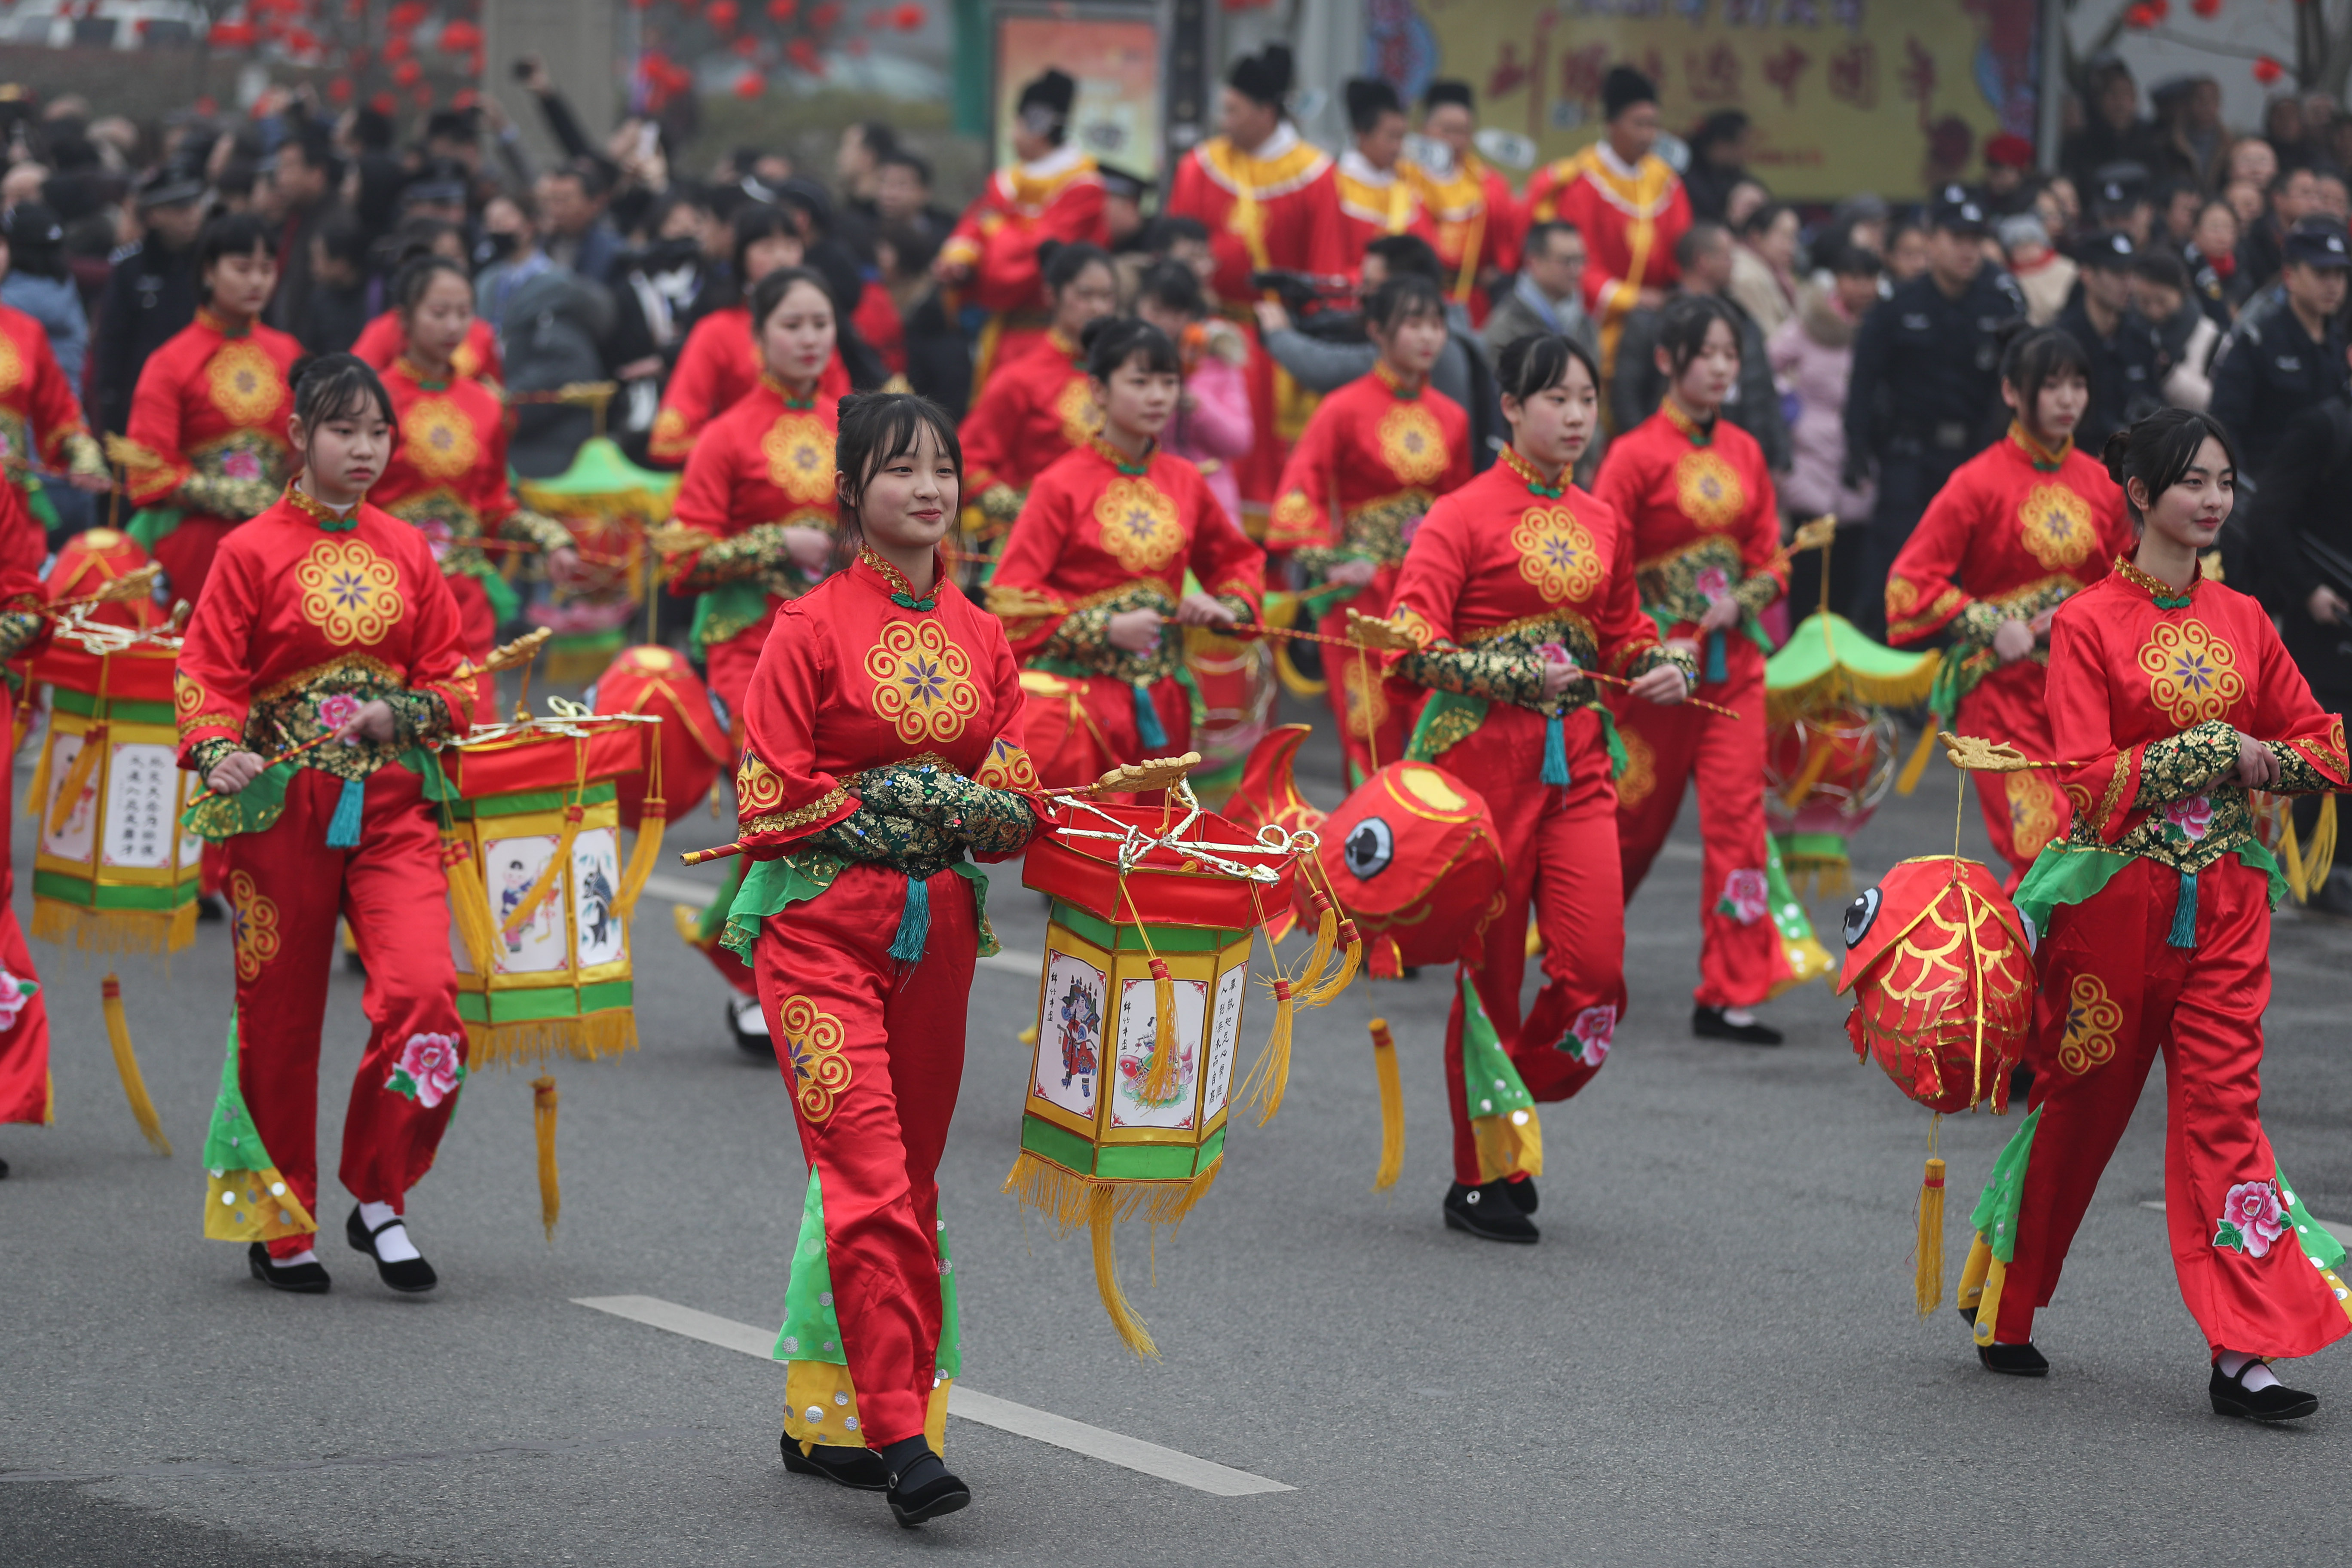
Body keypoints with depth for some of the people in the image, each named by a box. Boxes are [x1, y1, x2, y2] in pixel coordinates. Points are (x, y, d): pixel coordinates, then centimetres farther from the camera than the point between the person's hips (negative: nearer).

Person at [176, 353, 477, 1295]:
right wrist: (216, 752, -22)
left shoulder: (408, 553, 10)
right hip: (284, 805, -2)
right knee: (280, 1016, 5)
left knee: (424, 988, -17)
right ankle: (278, 1223, 22)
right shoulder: (252, 552, -2)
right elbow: (207, 673, -3)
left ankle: (380, 1198, 0)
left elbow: (452, 678, 14)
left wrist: (403, 714, -6)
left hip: (390, 803, 2)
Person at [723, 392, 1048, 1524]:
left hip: (939, 929, 6)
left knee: (911, 1180, 9)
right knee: (869, 1178, -15)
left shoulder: (980, 638, 10)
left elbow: (1020, 799, 13)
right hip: (823, 923, -6)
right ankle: (900, 1436, -17)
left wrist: (980, 810, -8)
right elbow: (768, 802, -7)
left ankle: (827, 1424, 19)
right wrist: (882, 804, -13)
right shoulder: (813, 630, -5)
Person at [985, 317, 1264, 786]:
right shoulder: (1062, 486, -5)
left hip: (1162, 699, 5)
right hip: (1079, 689, -5)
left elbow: (1240, 562, 24)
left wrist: (1225, 610, 3)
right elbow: (1012, 599, -8)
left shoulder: (1184, 482, 8)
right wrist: (1106, 629, -13)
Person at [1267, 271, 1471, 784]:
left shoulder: (1451, 418, 9)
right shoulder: (1345, 410, -4)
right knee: (1372, 736, -4)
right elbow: (1298, 496, -6)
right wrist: (1331, 563, -14)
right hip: (1366, 593, -4)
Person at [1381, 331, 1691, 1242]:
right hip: (1483, 758, -5)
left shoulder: (1605, 524, 12)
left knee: (1596, 968, -8)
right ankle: (1480, 1182, 15)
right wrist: (1517, 675, -23)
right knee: (1491, 975, 1)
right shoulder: (1463, 517, -5)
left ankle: (1510, 1115, 18)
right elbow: (1411, 646, -14)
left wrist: (1662, 667, 4)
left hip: (1577, 763, 5)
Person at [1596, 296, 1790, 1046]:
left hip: (1732, 664, 4)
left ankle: (1729, 995, -4)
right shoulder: (1637, 454, -8)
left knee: (1738, 814, -6)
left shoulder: (1745, 454, 7)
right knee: (1635, 818, 9)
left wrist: (1739, 604, -9)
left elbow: (1770, 563, 11)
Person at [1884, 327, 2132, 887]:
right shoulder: (1979, 483, -7)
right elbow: (1910, 584, -9)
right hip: (2003, 690, -5)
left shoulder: (2101, 484, 6)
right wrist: (1993, 629, -14)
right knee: (2045, 849, -12)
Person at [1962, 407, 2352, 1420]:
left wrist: (2262, 764, -8)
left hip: (2222, 900, 3)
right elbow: (2088, 782, -14)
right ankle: (2002, 1307, 28)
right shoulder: (2088, 624, -6)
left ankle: (2244, 1352, -9)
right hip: (2114, 897, -3)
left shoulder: (2242, 622, 8)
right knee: (2078, 1102, 8)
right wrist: (2215, 750, -17)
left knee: (2224, 1104, -5)